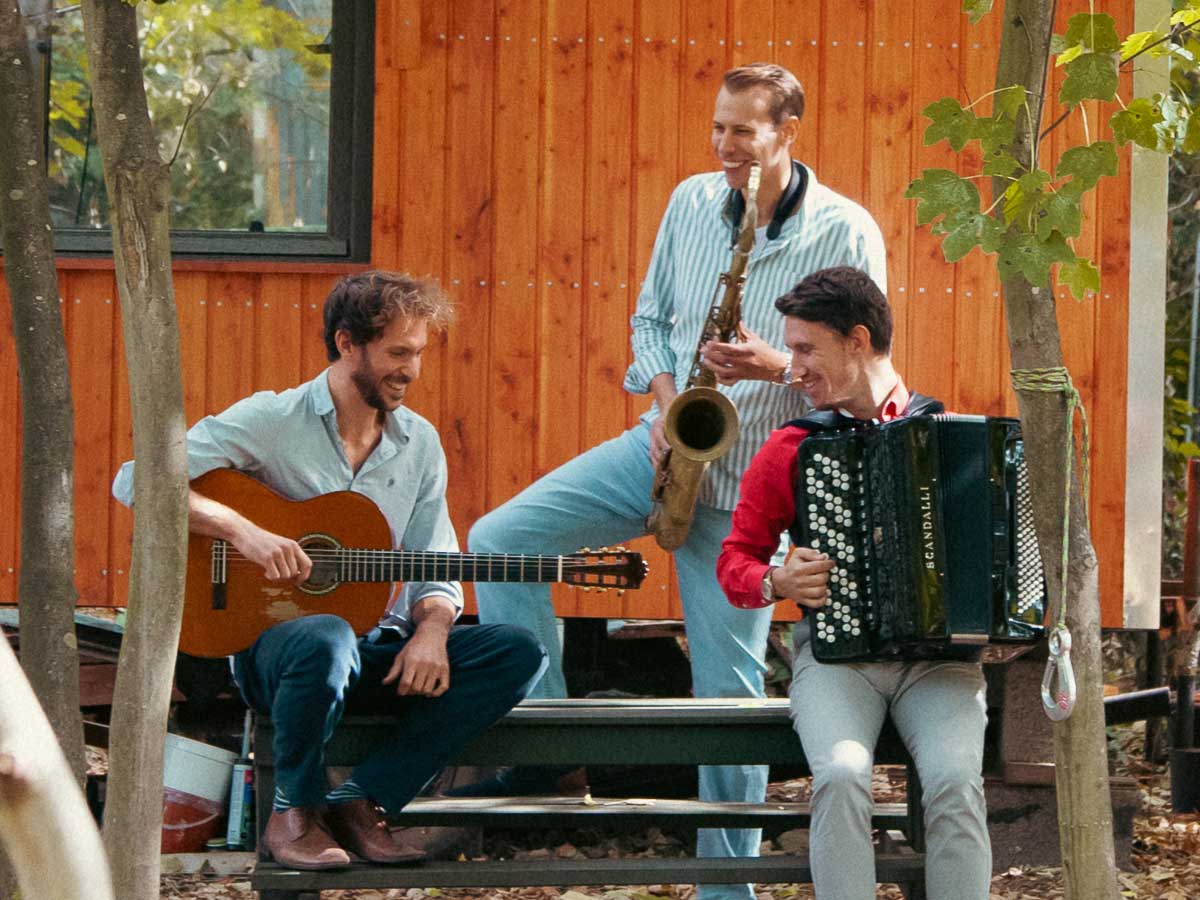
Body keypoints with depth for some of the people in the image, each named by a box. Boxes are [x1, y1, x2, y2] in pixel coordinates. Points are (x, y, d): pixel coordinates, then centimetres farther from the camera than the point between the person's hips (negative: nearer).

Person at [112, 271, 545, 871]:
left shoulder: (419, 444, 11)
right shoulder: (271, 421, -6)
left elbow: (434, 568, 10)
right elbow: (137, 479, -14)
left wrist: (431, 630, -13)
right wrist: (241, 530, -26)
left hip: (380, 651, 5)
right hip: (274, 644, -5)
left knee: (517, 653, -18)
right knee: (327, 640, -42)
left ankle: (360, 801, -15)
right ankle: (294, 812, -15)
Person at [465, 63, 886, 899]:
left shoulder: (845, 233, -9)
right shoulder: (691, 202, 5)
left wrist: (777, 366, -24)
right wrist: (665, 400, -5)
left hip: (749, 479, -5)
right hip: (663, 447, 5)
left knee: (728, 686, -2)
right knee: (499, 540, -11)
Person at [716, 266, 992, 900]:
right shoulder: (788, 450, 9)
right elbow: (735, 562, 14)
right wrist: (776, 582, -8)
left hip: (938, 656, 0)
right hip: (834, 652, 0)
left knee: (956, 783, -28)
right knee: (841, 776, -30)